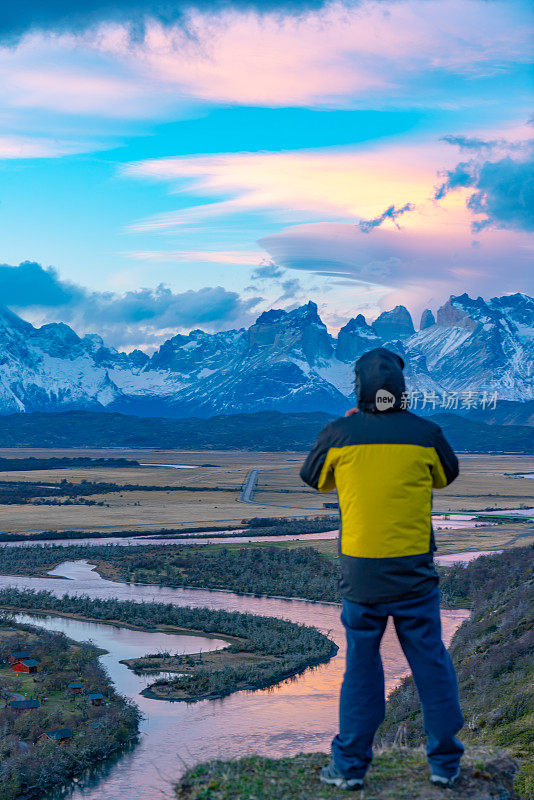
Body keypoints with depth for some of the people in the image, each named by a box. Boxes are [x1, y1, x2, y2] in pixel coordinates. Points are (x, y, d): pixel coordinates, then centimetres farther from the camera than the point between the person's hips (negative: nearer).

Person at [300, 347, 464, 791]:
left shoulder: (339, 435, -7)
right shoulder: (426, 434, -6)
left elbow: (314, 479, 11)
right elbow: (447, 476, 14)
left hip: (361, 570, 0)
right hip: (415, 570, 0)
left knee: (361, 667, 11)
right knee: (431, 664, 12)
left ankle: (350, 766, 19)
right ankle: (445, 763, 21)